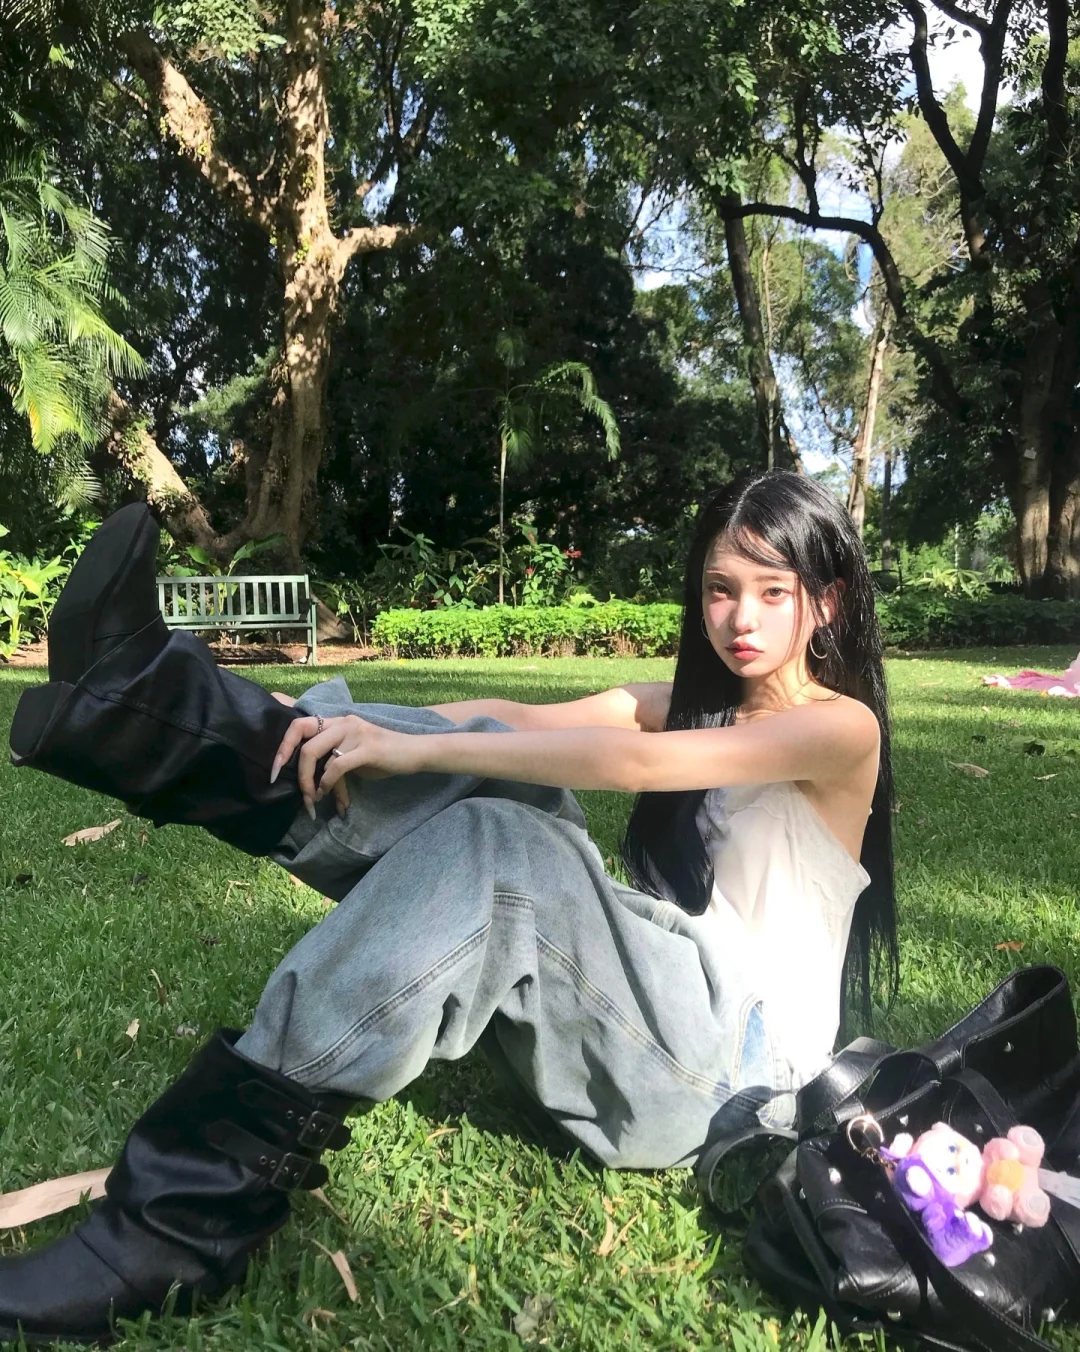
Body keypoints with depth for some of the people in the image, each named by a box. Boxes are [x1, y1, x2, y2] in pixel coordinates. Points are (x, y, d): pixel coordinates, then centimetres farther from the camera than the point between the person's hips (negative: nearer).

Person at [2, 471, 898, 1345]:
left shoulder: (842, 727, -6)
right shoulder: (696, 701, 15)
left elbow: (635, 760, -25)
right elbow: (517, 719, -2)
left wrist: (414, 748, -27)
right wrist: (364, 726, -18)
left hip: (735, 1057, -6)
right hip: (639, 1007, 6)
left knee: (485, 853, -31)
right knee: (489, 763, -15)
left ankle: (181, 1219, -29)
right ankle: (150, 708, -20)